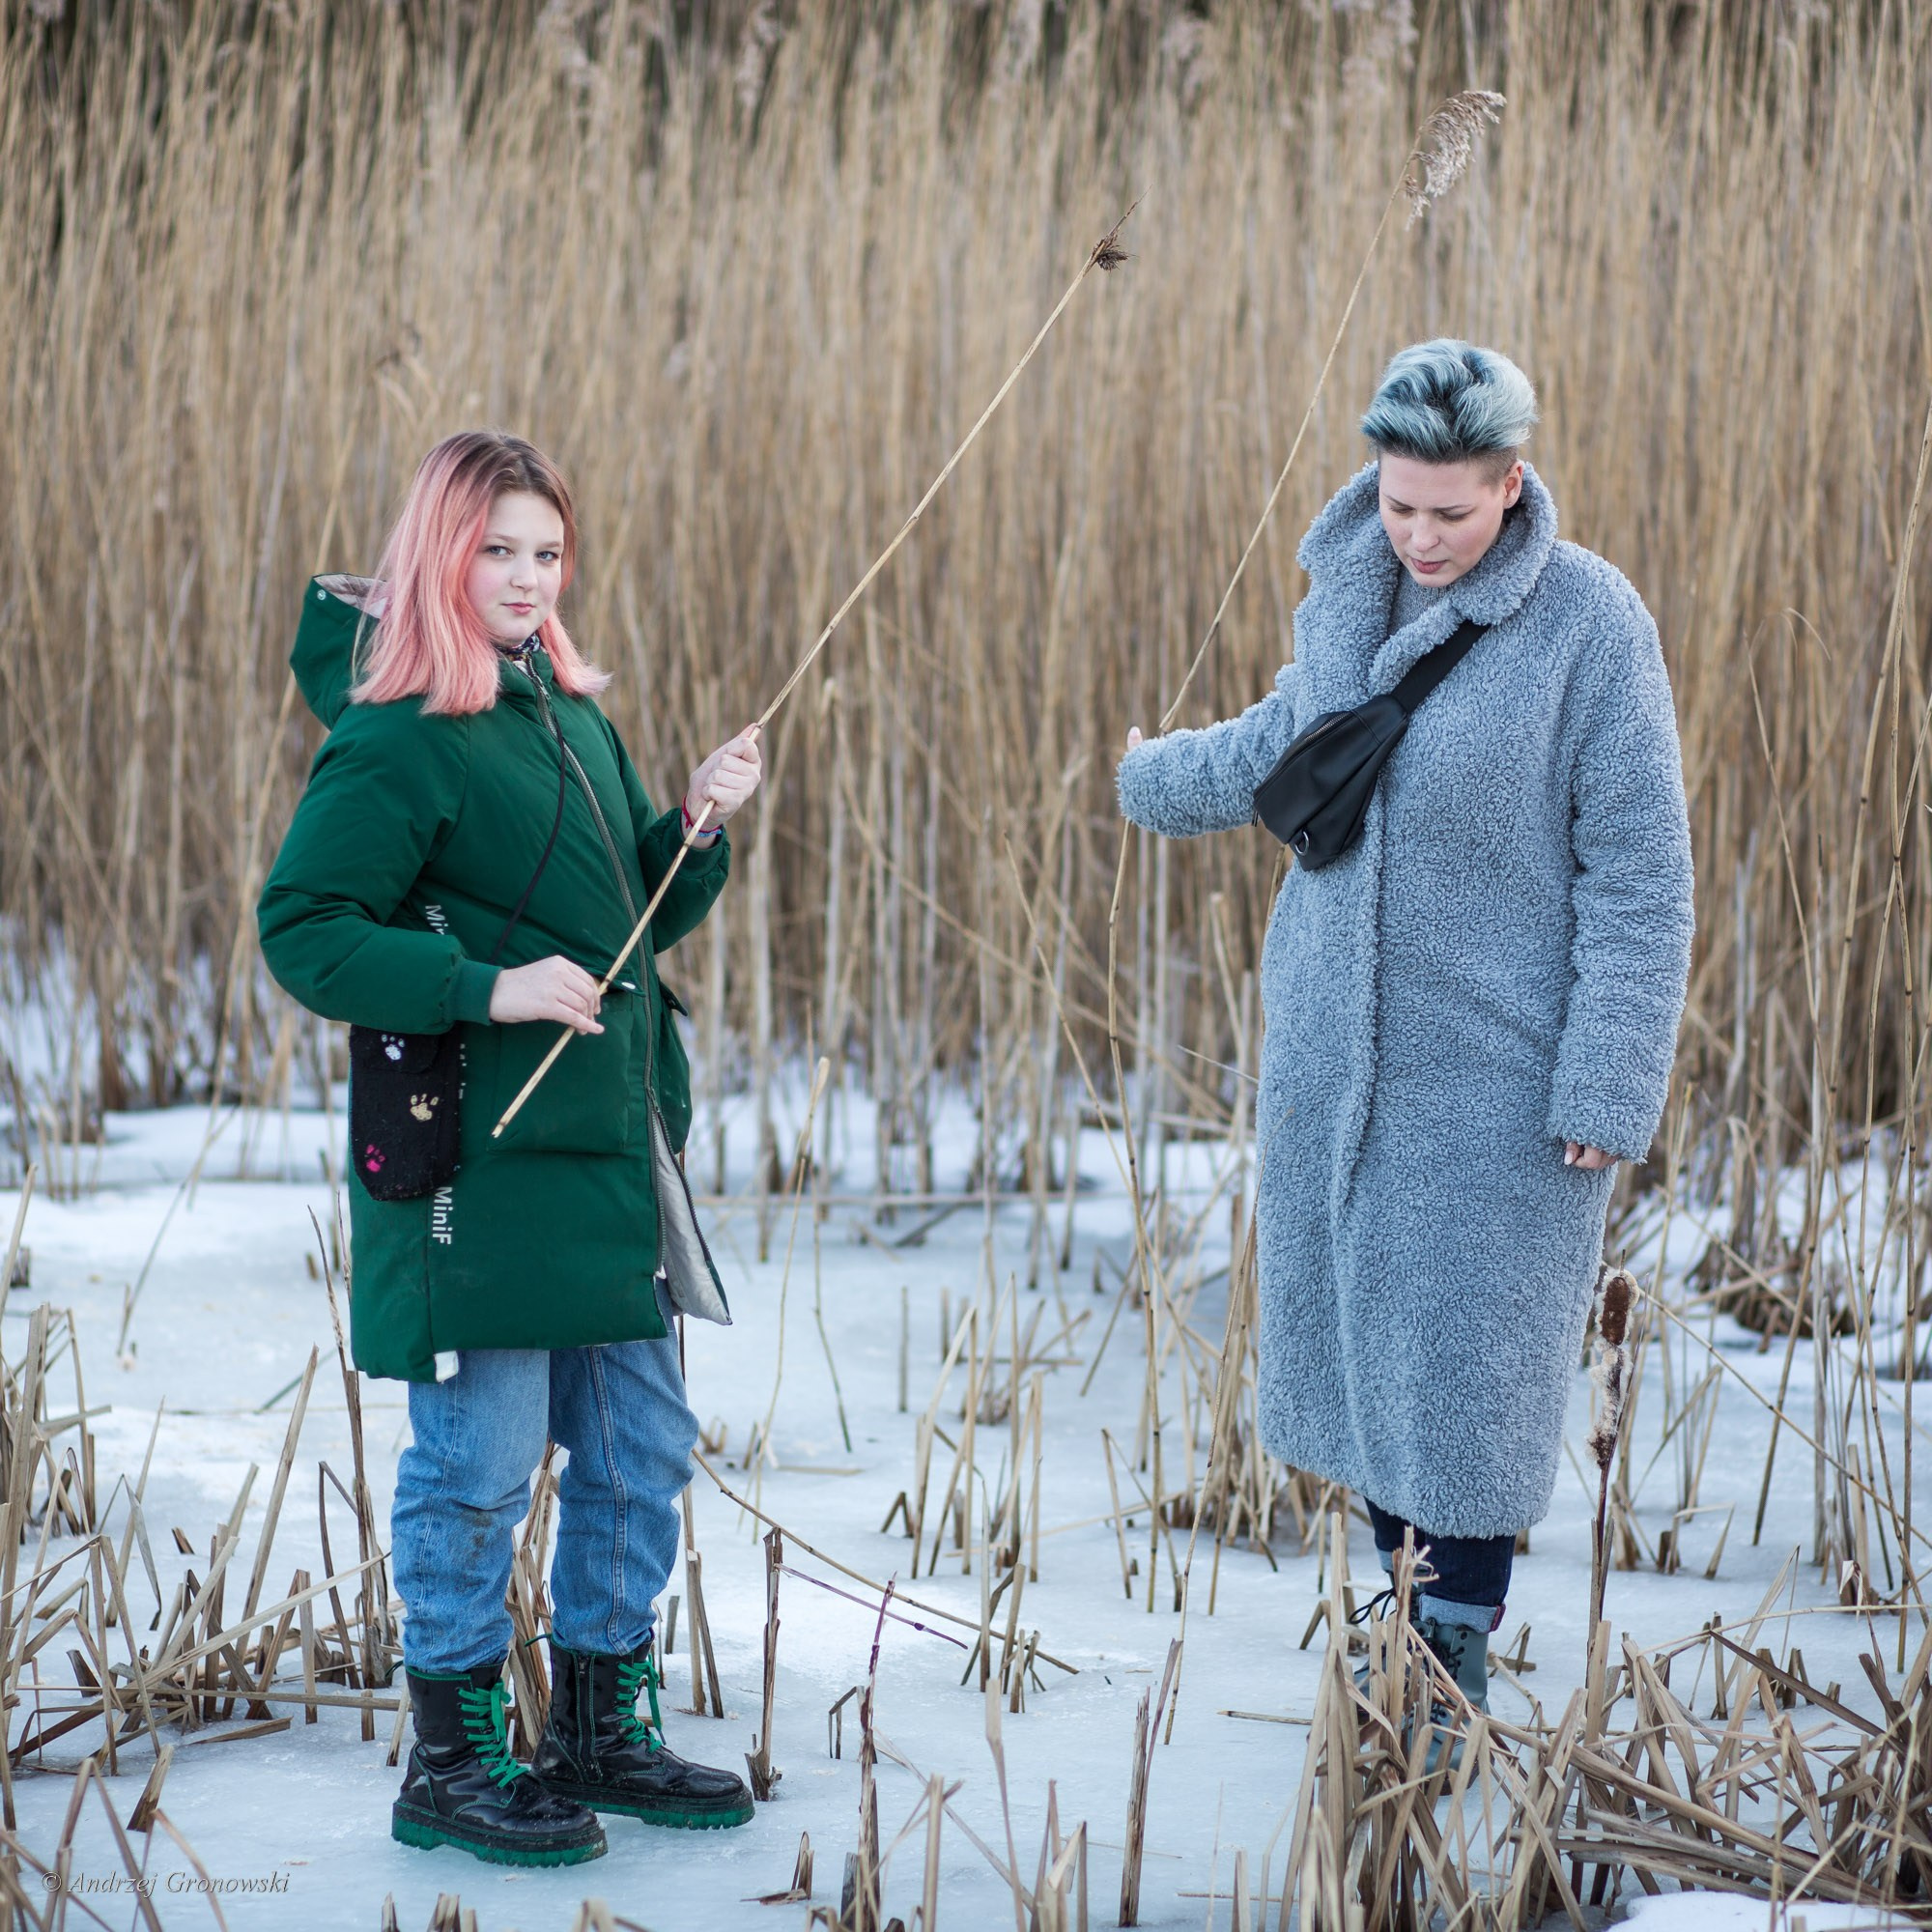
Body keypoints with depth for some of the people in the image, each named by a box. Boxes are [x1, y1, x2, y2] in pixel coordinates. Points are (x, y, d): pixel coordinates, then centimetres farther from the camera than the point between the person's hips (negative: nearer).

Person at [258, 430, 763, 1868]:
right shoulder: (396, 740, -11)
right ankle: (454, 1764, 12)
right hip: (474, 1154, -8)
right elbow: (302, 929, -15)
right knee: (480, 1456, -2)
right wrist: (489, 988, -22)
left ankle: (602, 1731, 27)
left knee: (643, 1447, 13)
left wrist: (699, 826, 2)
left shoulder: (574, 713, 14)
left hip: (607, 1142, 8)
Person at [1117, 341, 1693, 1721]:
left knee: (1473, 1356, 0)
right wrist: (1160, 779, 39)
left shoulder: (1590, 622, -15)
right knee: (1355, 1334, 11)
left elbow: (1640, 877, -13)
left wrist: (1608, 1091, -15)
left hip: (1497, 1069, -5)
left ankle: (1463, 1643, 15)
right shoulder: (1348, 586, 3)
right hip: (1335, 1049, 6)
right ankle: (1402, 1606, 27)